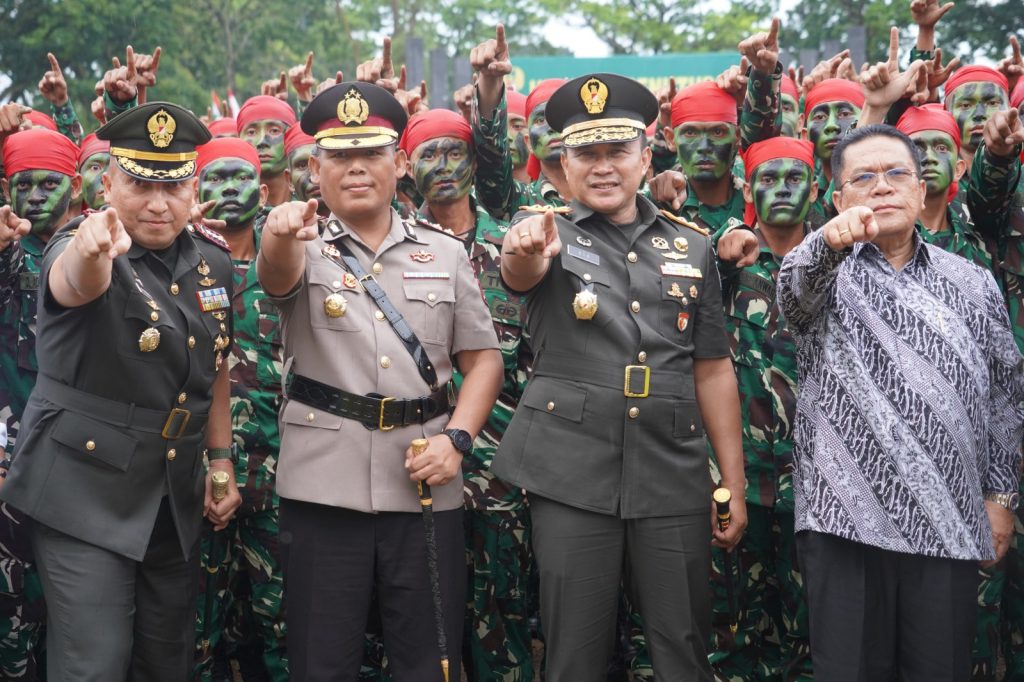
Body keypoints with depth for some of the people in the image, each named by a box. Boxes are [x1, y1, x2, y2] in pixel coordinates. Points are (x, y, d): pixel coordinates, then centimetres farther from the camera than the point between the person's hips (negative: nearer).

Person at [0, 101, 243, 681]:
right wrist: (92, 252, -63)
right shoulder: (77, 249, -15)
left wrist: (221, 460, 13)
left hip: (177, 495, 6)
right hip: (86, 491, -6)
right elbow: (77, 283, -41)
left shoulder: (212, 260, 4)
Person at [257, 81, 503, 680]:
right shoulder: (306, 250, 4)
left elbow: (483, 358, 9)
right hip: (325, 484, -1)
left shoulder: (446, 253, 10)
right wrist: (281, 236, -45)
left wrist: (456, 439, -8)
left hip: (425, 484, 2)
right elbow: (277, 274, -21)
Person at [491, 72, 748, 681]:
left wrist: (735, 484, 6)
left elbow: (713, 368, 11)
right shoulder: (548, 234, 2)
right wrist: (525, 251, -47)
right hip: (572, 472, -2)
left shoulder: (692, 246, 10)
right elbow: (522, 273, -22)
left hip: (673, 473, 2)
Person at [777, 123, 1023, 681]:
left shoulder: (973, 284, 12)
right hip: (847, 514, -2)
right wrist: (829, 240, -43)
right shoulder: (826, 274, 5)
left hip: (950, 523, 2)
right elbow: (796, 286, -20)